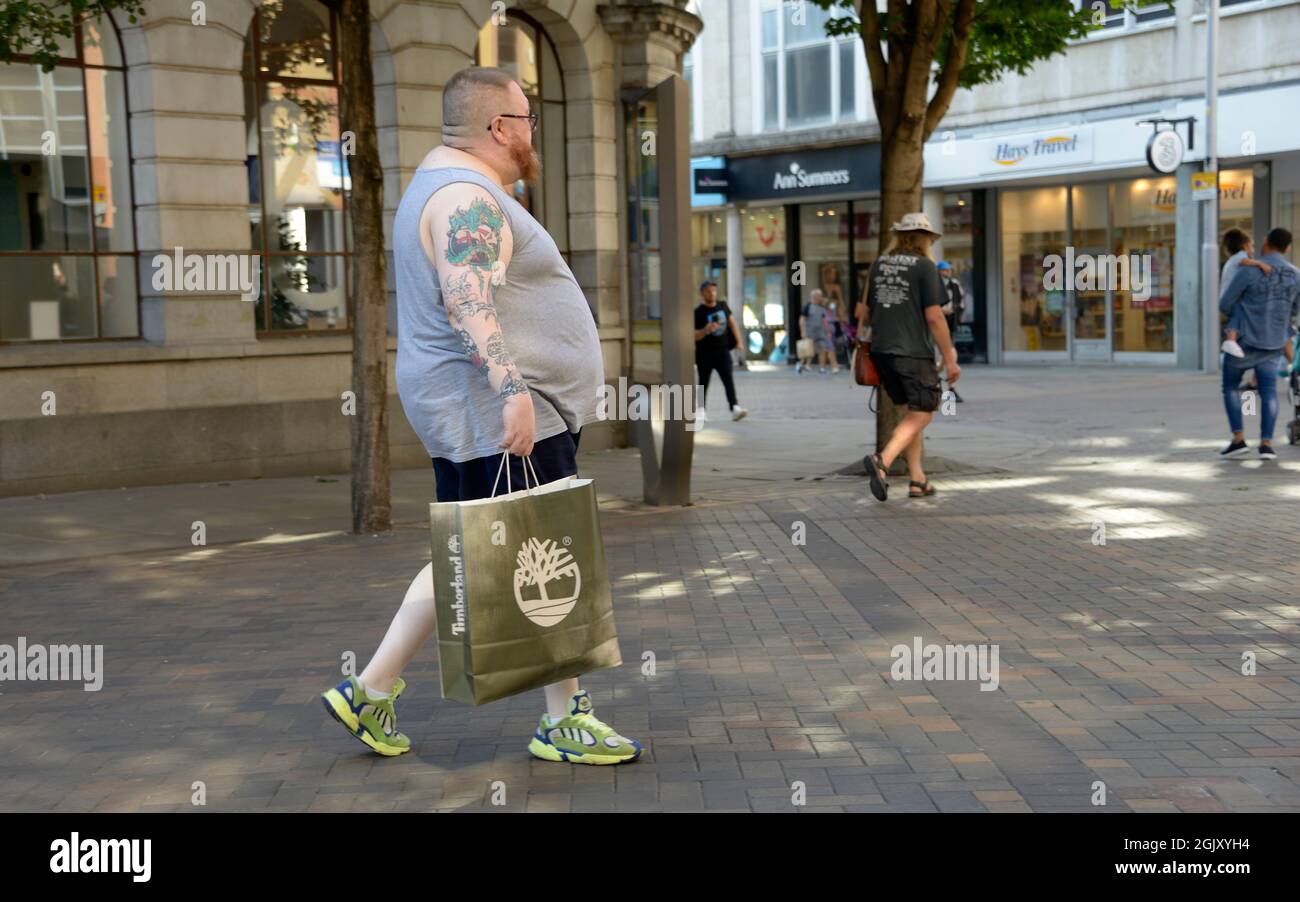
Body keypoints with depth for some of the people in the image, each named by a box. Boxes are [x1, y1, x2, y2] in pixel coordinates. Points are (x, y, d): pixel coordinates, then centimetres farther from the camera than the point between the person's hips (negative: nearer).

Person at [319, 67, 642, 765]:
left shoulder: (443, 187, 21)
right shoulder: (468, 197, -14)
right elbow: (469, 303, -28)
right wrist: (510, 388, -34)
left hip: (469, 415, 11)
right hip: (502, 416, -11)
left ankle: (371, 690, 18)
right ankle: (565, 721, 6)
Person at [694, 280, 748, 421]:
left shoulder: (723, 305, 6)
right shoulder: (698, 312, -8)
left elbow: (732, 323, 17)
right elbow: (694, 336, -11)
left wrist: (738, 340, 10)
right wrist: (706, 330, -28)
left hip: (722, 351, 3)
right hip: (705, 353, -3)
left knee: (728, 379, -12)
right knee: (704, 382, 8)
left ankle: (734, 407, -22)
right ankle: (700, 410, 23)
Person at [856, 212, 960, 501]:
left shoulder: (879, 265, 12)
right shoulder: (925, 266, -6)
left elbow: (866, 313, 16)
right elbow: (934, 316, -12)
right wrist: (950, 359, -7)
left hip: (881, 350, 7)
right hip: (913, 352, -7)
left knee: (914, 411, 17)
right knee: (921, 414, -2)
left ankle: (917, 479, 15)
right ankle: (882, 460, -24)